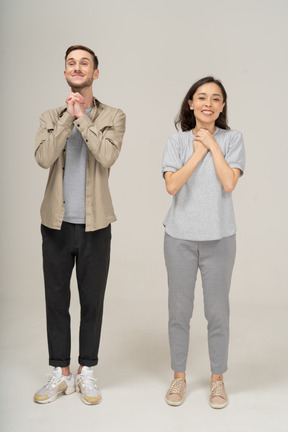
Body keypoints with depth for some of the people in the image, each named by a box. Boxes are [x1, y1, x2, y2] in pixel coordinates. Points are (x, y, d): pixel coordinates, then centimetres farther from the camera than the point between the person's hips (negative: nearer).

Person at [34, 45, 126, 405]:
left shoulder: (112, 117, 2)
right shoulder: (50, 117, 7)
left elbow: (108, 156, -17)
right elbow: (43, 158, -11)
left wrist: (82, 117, -12)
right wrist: (68, 117, -13)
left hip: (94, 225, -2)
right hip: (56, 224, 2)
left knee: (92, 301, 7)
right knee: (56, 299, 8)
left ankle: (86, 372, 24)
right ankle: (61, 374, 23)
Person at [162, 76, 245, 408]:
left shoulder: (232, 139, 2)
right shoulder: (177, 141, 3)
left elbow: (229, 183, -12)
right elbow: (172, 185, -11)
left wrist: (212, 145, -8)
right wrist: (198, 152, -10)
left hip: (218, 237, 0)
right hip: (180, 237, 1)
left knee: (218, 312, 7)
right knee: (179, 310, 9)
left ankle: (217, 378, 25)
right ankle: (179, 376, 26)